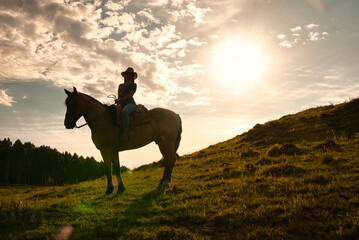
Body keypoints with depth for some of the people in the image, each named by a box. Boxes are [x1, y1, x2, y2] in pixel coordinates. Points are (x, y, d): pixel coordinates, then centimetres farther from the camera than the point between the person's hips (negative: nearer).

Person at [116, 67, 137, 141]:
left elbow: (131, 94, -7)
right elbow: (119, 95, 17)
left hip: (130, 103, -8)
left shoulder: (133, 85, 8)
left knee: (124, 112, -40)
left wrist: (121, 100, -19)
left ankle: (124, 133, -43)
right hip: (122, 105, 8)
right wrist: (117, 102, -5)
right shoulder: (121, 85, 26)